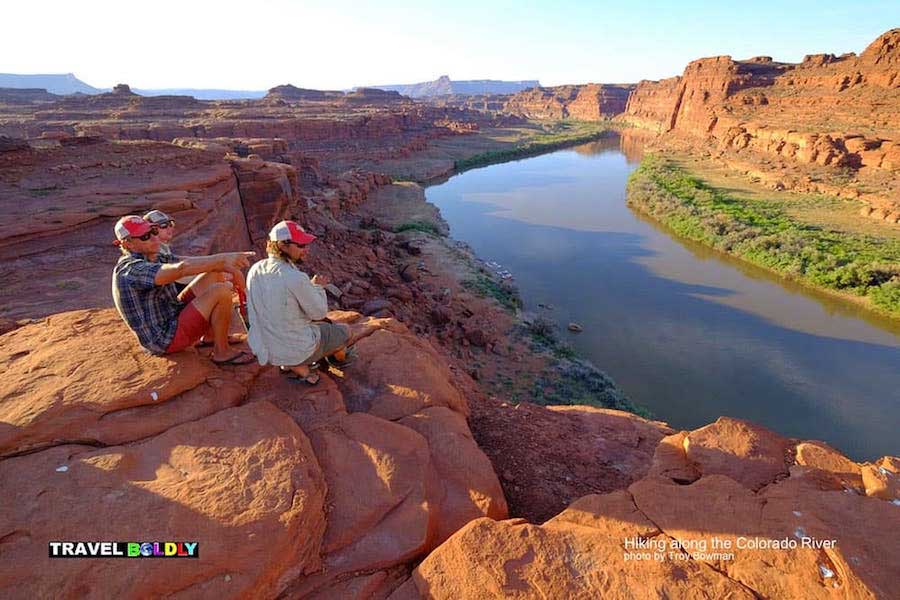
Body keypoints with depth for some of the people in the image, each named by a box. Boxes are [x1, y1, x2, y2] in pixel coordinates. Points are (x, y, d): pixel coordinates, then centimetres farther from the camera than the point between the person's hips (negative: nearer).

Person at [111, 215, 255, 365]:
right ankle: (222, 352, -10)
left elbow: (191, 261, -3)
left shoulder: (153, 258, 7)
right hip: (165, 340, -10)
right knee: (220, 291, -23)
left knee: (215, 273, 7)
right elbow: (181, 268, -39)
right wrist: (223, 258, -38)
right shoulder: (131, 270, -23)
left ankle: (210, 336, 11)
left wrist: (226, 264, -17)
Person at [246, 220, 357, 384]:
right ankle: (339, 357, 48)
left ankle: (294, 366, 28)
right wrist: (317, 287, 1)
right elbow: (319, 313, -14)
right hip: (298, 350, -7)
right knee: (345, 331, 21)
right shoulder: (296, 279, -29)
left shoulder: (255, 270, -7)